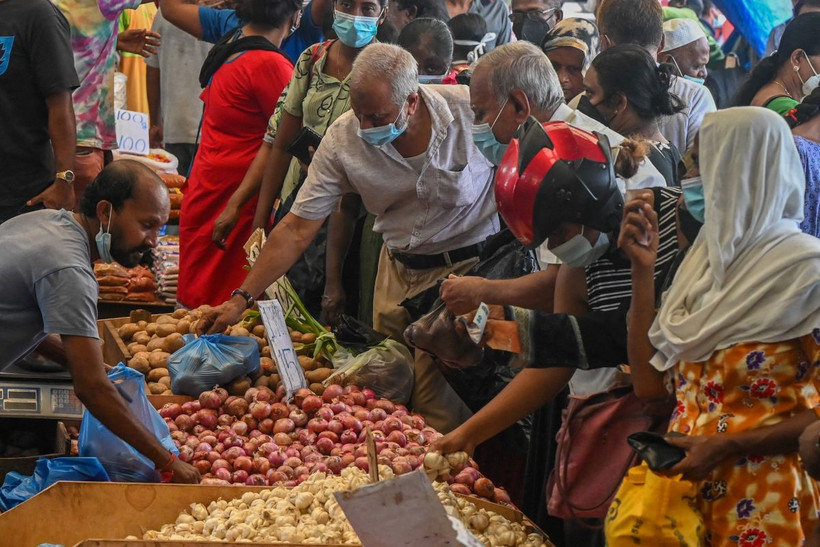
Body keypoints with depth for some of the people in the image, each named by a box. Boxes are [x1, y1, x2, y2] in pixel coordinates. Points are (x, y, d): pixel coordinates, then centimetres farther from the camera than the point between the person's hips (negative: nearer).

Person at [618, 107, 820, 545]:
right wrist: (642, 269, 3)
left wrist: (725, 447, -21)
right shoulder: (707, 261, 10)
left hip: (758, 506, -6)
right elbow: (650, 382, 6)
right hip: (686, 482, 6)